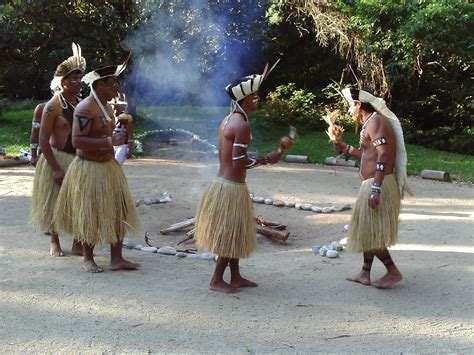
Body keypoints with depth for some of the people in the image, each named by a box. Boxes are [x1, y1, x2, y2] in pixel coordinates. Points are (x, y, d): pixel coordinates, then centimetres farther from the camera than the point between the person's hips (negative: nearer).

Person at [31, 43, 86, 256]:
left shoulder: (82, 103, 8)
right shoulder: (53, 106, -12)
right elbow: (43, 140, -15)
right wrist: (56, 168, -19)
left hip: (80, 160, 6)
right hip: (58, 159, -5)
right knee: (55, 203, 5)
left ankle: (78, 243, 16)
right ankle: (55, 242, 21)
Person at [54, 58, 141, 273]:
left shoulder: (106, 106, 11)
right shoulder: (85, 108, -19)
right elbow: (77, 141, -28)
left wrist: (117, 136, 10)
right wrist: (109, 141, -28)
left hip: (109, 167, 9)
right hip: (89, 169, -9)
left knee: (117, 212, 8)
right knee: (90, 215, 2)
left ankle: (116, 259, 15)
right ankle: (88, 259, 17)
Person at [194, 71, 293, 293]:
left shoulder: (228, 120, 10)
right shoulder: (242, 125, -20)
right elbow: (239, 161, -23)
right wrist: (267, 160, -13)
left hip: (224, 182, 10)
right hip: (232, 187, -10)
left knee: (234, 234, 17)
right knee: (230, 235, 1)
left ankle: (235, 277, 27)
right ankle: (216, 281, 10)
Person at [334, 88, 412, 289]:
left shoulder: (375, 121, -13)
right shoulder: (371, 123, 18)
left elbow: (383, 156, -23)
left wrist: (375, 190, -28)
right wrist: (347, 149, 22)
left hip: (378, 185, -11)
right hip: (374, 185, 11)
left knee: (370, 232, -5)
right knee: (367, 231, 15)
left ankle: (393, 272, 3)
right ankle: (365, 273, 23)